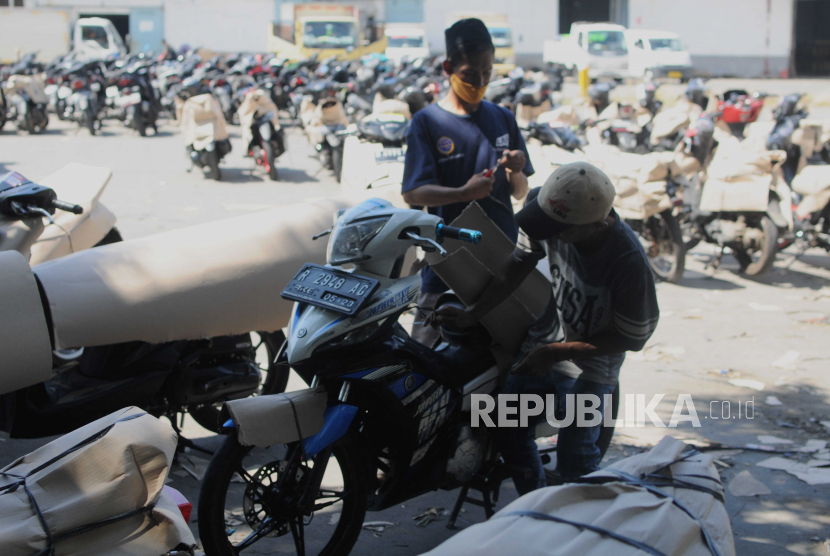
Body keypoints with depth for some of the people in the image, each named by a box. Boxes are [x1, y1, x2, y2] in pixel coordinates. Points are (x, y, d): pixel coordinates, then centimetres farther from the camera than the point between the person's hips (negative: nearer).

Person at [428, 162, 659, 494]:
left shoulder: (629, 262, -35)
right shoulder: (552, 212, -22)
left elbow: (633, 338, -21)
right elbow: (520, 263, -2)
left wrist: (555, 352, -21)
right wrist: (471, 314, -4)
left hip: (590, 364, -5)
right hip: (548, 335, 5)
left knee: (574, 459, -10)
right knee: (509, 431, 10)